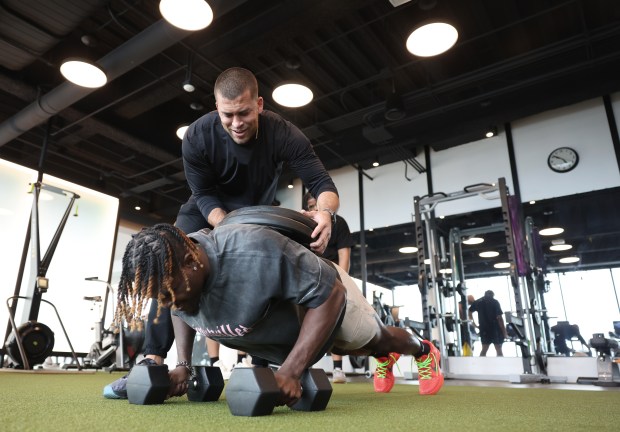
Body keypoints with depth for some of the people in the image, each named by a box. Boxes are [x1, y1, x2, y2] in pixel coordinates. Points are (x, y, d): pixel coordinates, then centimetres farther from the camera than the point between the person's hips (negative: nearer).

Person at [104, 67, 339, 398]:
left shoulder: (283, 134, -31)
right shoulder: (197, 136, -30)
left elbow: (322, 183, -32)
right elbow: (205, 195, -23)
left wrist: (324, 213, -55)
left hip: (258, 213, 1)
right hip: (208, 209, 0)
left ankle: (264, 367, 4)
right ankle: (152, 361, -17)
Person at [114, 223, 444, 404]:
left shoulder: (254, 253, -47)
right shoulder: (174, 275, -23)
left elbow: (329, 292, -39)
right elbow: (180, 313, 1)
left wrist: (291, 370, -43)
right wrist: (182, 364, -11)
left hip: (323, 297, -6)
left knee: (373, 339, 24)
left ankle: (423, 350, 57)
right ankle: (386, 358, 67)